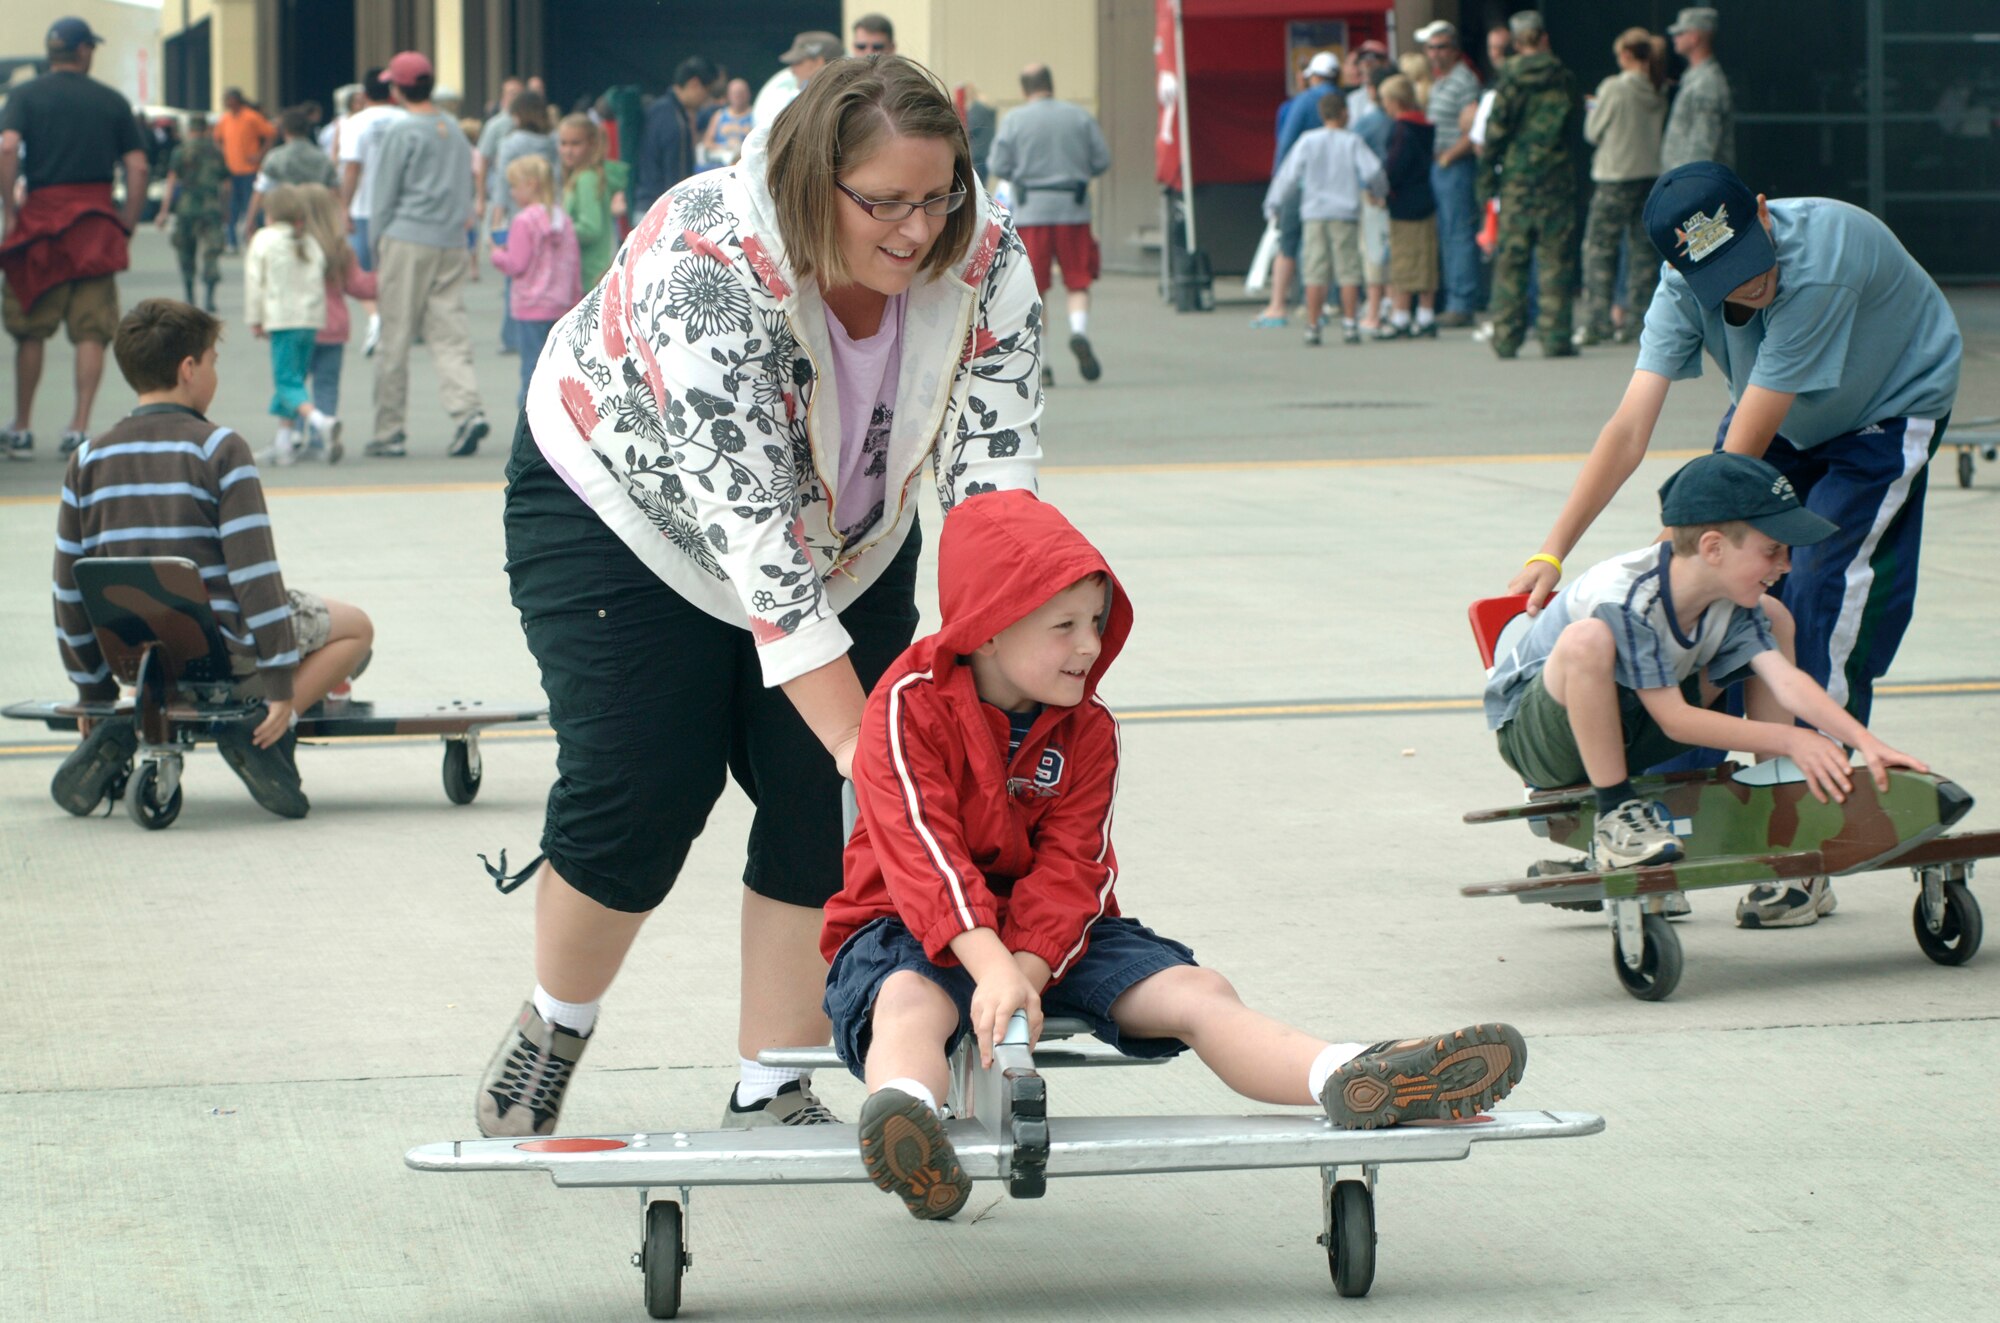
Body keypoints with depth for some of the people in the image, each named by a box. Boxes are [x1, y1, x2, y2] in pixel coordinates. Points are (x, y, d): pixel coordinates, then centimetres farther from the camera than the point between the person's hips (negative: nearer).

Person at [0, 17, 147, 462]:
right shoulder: (112, 102, 7)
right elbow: (137, 167, 2)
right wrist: (126, 227, 9)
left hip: (41, 215, 0)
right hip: (96, 221, 0)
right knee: (91, 330, 2)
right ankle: (79, 427, -7)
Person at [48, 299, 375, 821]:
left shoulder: (88, 462, 2)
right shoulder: (220, 450, -11)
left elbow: (69, 590, 6)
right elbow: (254, 573, -14)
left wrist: (95, 694, 16)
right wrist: (281, 687, -9)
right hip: (222, 653, -5)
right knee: (354, 627, 17)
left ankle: (122, 732, 9)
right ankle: (258, 729, -6)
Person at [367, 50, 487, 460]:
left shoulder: (399, 130, -7)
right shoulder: (454, 131, 11)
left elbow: (384, 197, -4)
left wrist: (376, 250, 3)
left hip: (407, 241, -5)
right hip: (452, 244, 5)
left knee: (395, 340, 2)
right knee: (449, 334, 3)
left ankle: (388, 432, 7)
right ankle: (467, 408, -18)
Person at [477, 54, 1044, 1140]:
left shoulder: (988, 264, -24)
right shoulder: (705, 272, -40)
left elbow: (996, 480, -26)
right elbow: (753, 534, -41)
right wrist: (858, 739, -44)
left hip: (847, 533, 4)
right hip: (625, 506, -4)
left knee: (821, 805, -5)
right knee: (635, 794, -7)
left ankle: (769, 1093, 7)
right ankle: (553, 1027, 20)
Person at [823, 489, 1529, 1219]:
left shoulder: (1087, 728, 3)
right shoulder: (910, 706, -13)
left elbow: (1068, 866, -7)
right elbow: (924, 850, -25)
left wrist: (1029, 971, -26)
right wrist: (993, 969, -38)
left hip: (1051, 934, 6)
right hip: (920, 925, -5)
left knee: (1194, 993, -16)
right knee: (911, 999, -41)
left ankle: (1355, 1082, -38)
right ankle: (902, 1114, -77)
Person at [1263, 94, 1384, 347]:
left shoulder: (1308, 141, 2)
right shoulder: (1352, 141, -1)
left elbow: (1289, 174, 0)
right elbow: (1372, 171, -7)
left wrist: (1273, 204, 10)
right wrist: (1378, 191, 15)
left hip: (1315, 214, 1)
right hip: (1345, 212, -1)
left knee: (1315, 272, 1)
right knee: (1348, 270, 4)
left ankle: (1312, 326, -2)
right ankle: (1348, 323, 1)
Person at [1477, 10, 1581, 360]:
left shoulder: (1511, 79, -5)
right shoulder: (1564, 79, 2)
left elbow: (1495, 131, -4)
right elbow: (1577, 123, 11)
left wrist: (1487, 179, 2)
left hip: (1517, 178, -1)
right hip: (1557, 180, 1)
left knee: (1511, 257, 4)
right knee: (1555, 258, 3)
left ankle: (1506, 337, 3)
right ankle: (1555, 336, -2)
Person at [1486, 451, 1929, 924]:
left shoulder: (1732, 602, -9)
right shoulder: (1625, 598, -31)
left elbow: (1787, 680, -19)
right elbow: (1673, 720, -29)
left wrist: (1864, 741, -35)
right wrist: (1788, 739, -32)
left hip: (1627, 730, 8)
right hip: (1539, 734, -8)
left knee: (1772, 619, 1)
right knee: (1586, 640, -41)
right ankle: (1616, 818, -25)